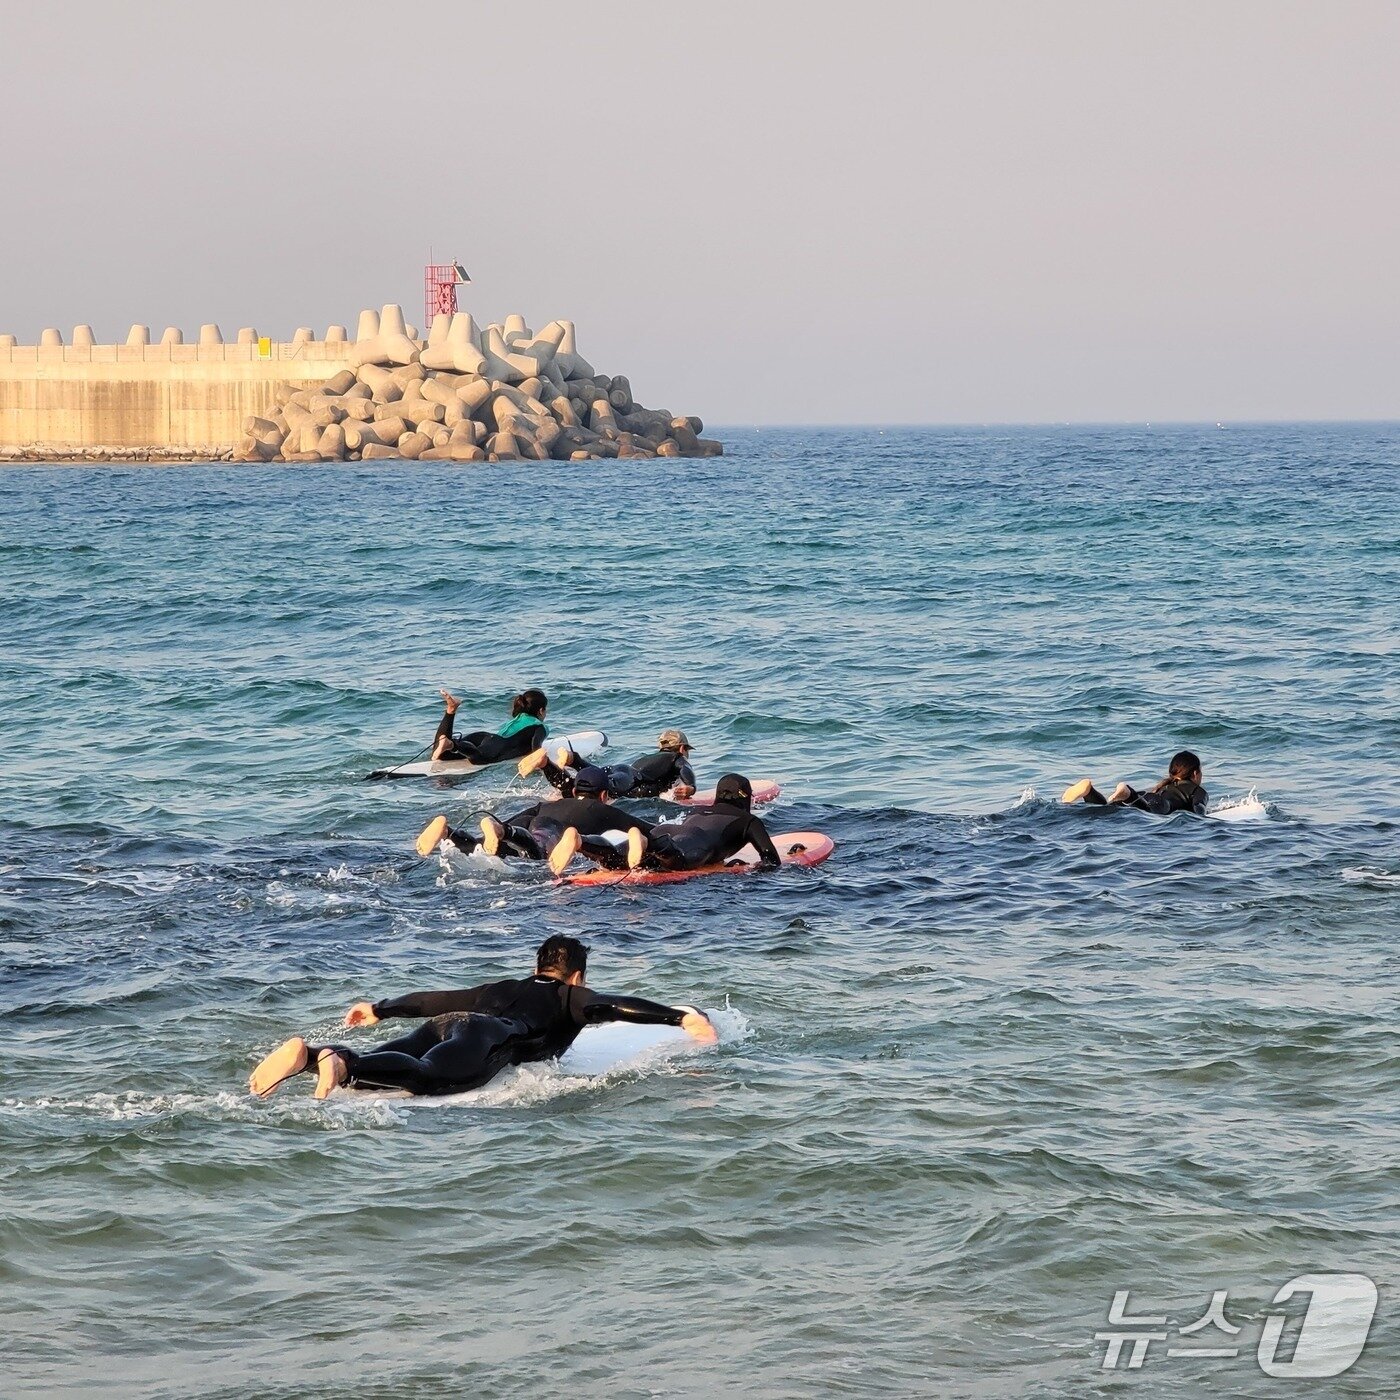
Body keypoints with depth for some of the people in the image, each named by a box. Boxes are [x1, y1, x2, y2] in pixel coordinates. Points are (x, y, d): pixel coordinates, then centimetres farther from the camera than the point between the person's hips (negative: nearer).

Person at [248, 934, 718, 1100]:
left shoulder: (502, 989, 43)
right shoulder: (572, 998, 29)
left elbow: (434, 998, 47)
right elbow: (620, 1007, 13)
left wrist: (379, 1010, 57)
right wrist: (681, 1018, 12)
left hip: (442, 1024, 7)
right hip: (483, 1037, -7)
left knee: (369, 1072, -11)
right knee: (427, 1076, -35)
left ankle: (310, 1053, -41)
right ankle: (341, 1063, -61)